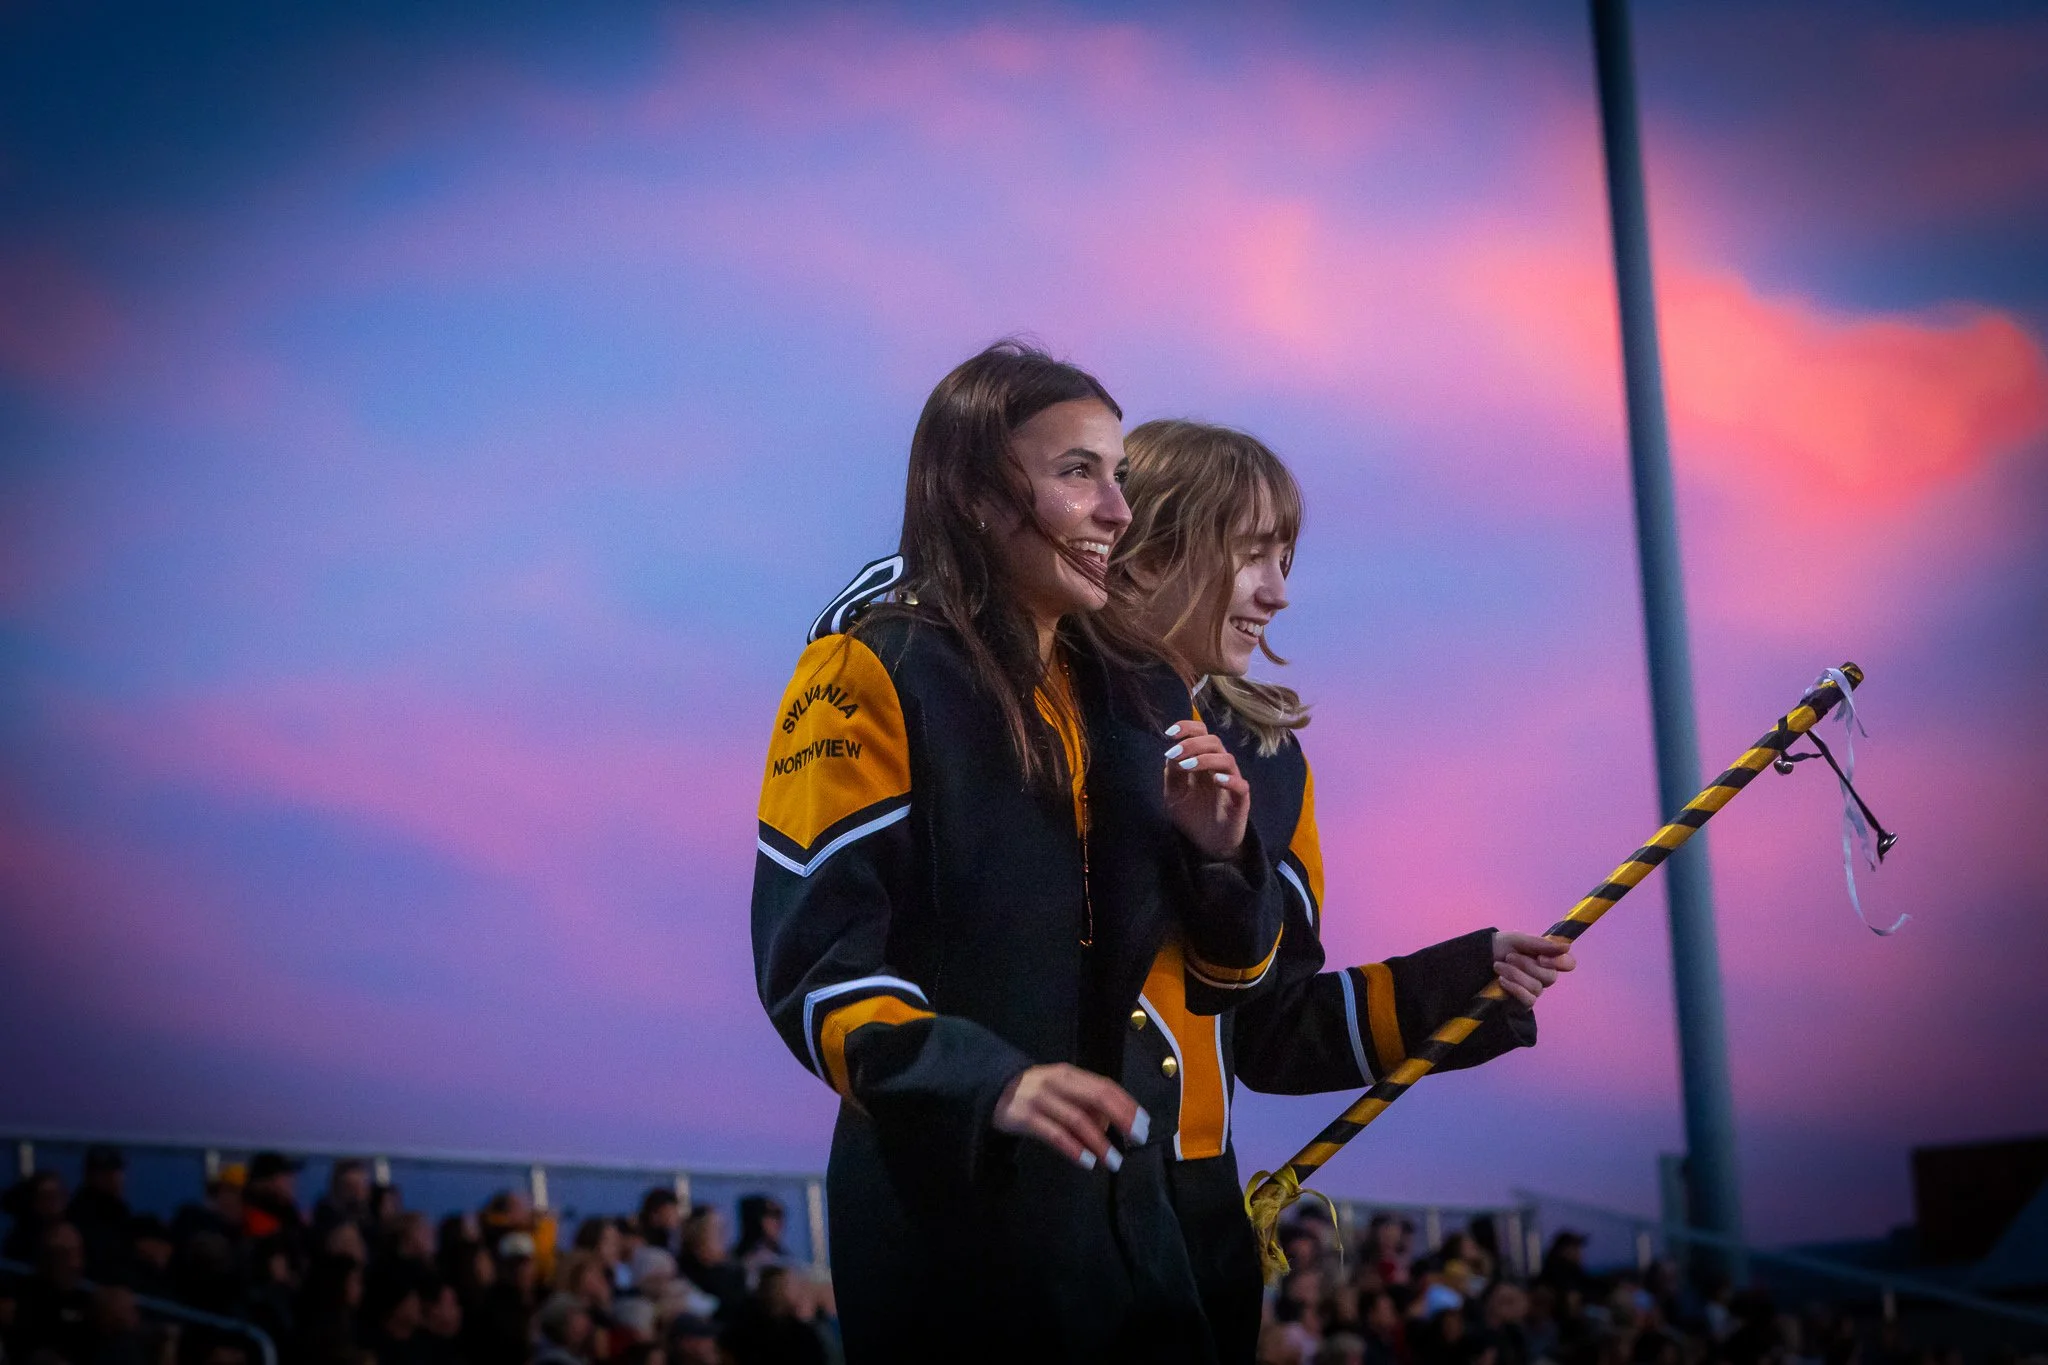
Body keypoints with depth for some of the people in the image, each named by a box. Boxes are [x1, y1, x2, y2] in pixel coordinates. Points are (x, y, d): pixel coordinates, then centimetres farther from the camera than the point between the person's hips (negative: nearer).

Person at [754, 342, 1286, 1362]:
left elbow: (1223, 973, 13)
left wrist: (1219, 854, -7)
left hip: (1122, 1206, 6)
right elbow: (814, 962, -16)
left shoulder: (1141, 696, 10)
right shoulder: (873, 678, -9)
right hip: (943, 1210, -6)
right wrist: (991, 1084, -31)